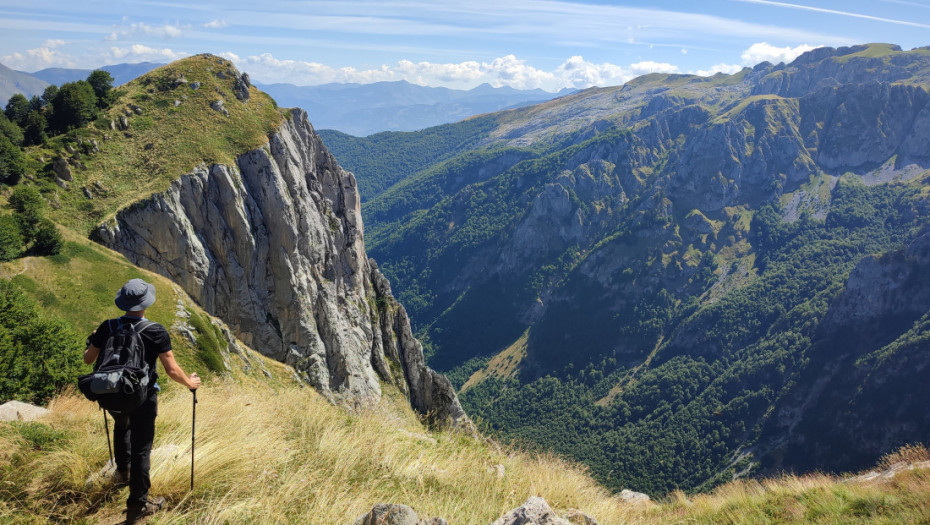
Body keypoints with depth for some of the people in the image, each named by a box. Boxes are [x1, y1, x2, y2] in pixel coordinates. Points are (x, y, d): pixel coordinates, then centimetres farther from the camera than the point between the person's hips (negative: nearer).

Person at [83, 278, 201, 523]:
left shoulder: (107, 328, -11)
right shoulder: (156, 332, -20)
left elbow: (88, 359, 3)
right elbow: (172, 370, -18)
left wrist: (91, 342, 25)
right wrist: (190, 383, 1)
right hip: (142, 398, -4)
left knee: (121, 426, 36)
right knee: (141, 448, 8)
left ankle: (122, 470, 49)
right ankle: (137, 505, 15)